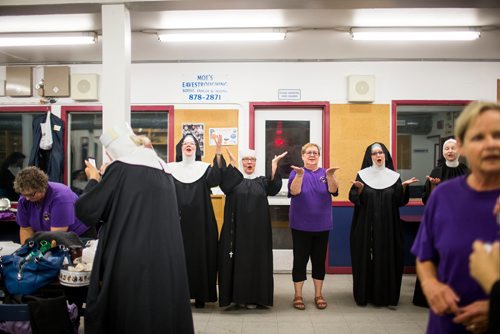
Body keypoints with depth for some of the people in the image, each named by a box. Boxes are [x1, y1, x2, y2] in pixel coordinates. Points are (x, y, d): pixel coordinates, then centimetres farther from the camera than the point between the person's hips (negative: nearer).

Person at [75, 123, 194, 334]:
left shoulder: (120, 169, -11)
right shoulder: (162, 171, 10)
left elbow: (85, 210, -9)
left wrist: (94, 180, 8)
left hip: (127, 263, -6)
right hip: (165, 261, 7)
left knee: (126, 317, 8)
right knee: (161, 311, 16)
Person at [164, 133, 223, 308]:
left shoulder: (204, 168, 4)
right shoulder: (171, 168, 8)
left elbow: (216, 178, -16)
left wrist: (218, 152, -30)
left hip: (199, 222, -1)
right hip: (178, 221, 1)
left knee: (200, 256, 2)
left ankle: (200, 295, 12)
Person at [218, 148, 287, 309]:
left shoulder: (262, 181, 11)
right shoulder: (233, 178, 6)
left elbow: (274, 188, -11)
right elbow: (224, 185, -18)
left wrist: (274, 164, -22)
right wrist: (232, 162, -27)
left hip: (257, 230, 2)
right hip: (237, 228, -1)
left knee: (255, 261, 3)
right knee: (237, 260, 0)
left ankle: (253, 296, 12)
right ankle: (236, 294, 10)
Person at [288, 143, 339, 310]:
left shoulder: (325, 173, 4)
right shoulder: (296, 172, -2)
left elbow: (333, 190, -13)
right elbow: (294, 191, -19)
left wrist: (330, 176, -31)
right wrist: (300, 174, -35)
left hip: (322, 226, 2)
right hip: (301, 226, -2)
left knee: (319, 260, 10)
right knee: (300, 260, 3)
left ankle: (318, 295, 23)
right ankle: (298, 295, 15)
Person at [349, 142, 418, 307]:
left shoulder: (394, 176, 7)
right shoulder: (362, 175, 2)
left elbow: (400, 201, 4)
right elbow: (353, 198, -3)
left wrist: (404, 187, -12)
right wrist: (360, 188, -21)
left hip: (388, 226, 1)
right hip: (366, 226, -1)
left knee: (387, 258, 2)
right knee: (366, 258, 1)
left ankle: (386, 295, 13)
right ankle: (365, 294, 11)